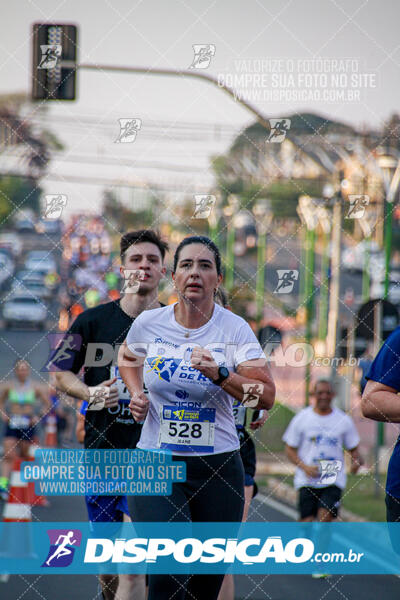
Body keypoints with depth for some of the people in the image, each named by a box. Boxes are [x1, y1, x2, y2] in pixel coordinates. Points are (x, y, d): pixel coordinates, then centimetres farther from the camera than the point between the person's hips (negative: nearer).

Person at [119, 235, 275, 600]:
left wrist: (219, 374, -24)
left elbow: (266, 397, -12)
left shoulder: (235, 329, -4)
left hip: (218, 465, 1)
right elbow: (128, 357, 24)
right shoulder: (148, 323, 0)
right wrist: (136, 393, 6)